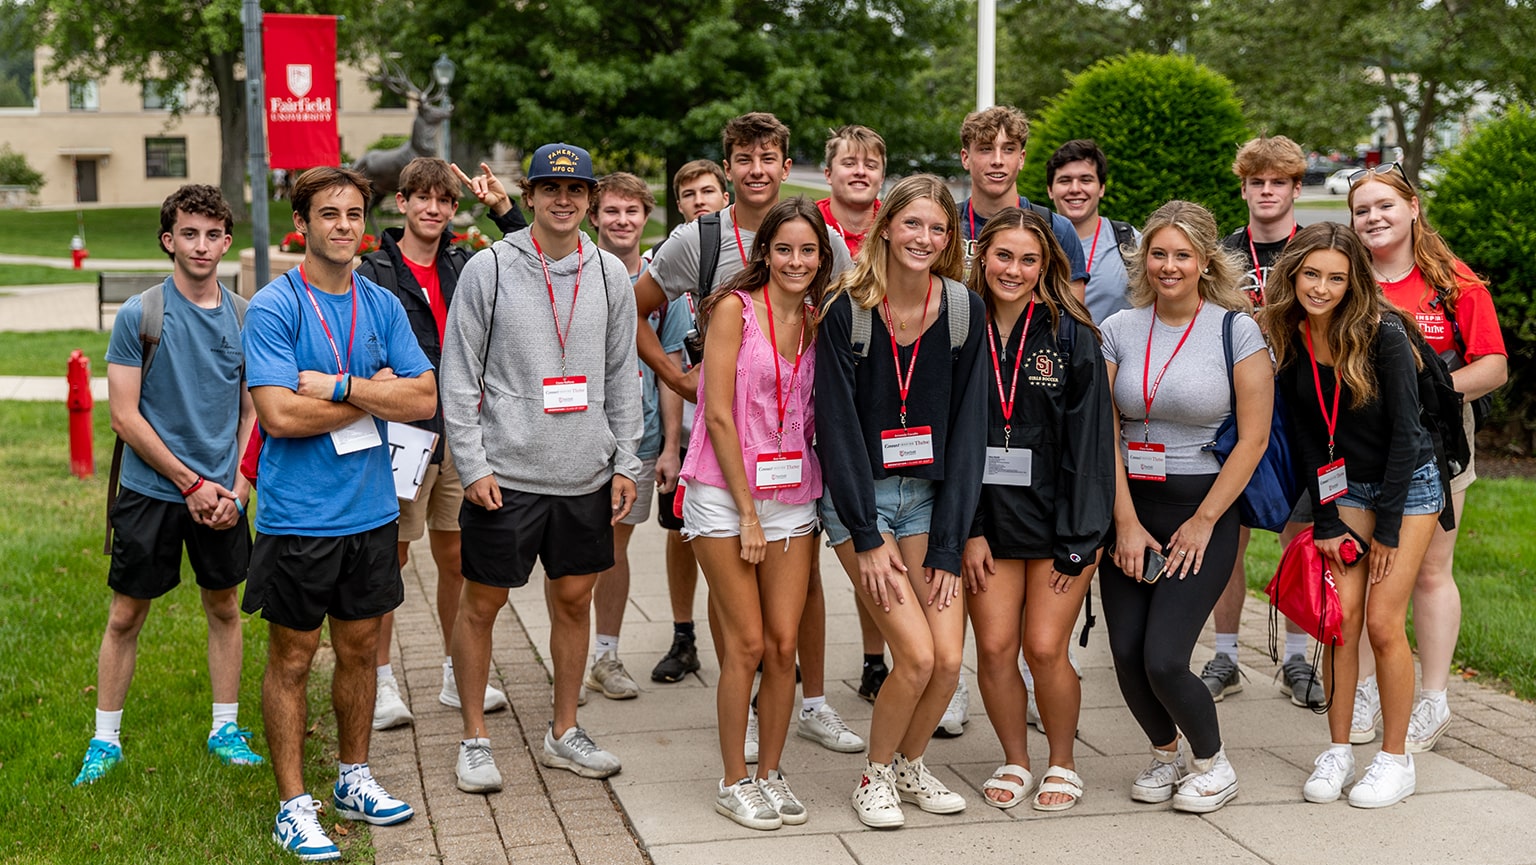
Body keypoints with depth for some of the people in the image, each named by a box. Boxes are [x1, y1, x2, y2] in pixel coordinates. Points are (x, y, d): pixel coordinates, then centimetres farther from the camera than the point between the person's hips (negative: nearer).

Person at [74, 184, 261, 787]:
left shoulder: (245, 318, 2)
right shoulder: (138, 316, -8)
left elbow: (252, 413, 7)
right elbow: (125, 416, -10)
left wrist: (238, 491, -4)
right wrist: (192, 483, -11)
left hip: (222, 494, 3)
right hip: (151, 490, -3)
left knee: (224, 608, 12)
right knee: (126, 615, 5)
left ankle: (226, 729, 25)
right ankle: (105, 738, 18)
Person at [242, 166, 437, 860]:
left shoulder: (383, 305, 6)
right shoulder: (272, 307, -9)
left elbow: (424, 398, -2)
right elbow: (279, 414, -19)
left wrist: (339, 387, -14)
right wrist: (375, 396, -10)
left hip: (372, 510, 5)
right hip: (298, 515, -5)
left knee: (360, 648, 15)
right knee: (291, 658, 5)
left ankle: (354, 779, 31)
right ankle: (293, 804, 15)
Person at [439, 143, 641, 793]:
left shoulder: (609, 274, 6)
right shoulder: (489, 269, -5)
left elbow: (622, 375, 11)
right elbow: (458, 375, -4)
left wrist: (626, 461, 5)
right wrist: (473, 465, -10)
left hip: (586, 475, 4)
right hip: (505, 472, -3)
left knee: (574, 599, 11)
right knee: (482, 604, 4)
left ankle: (564, 733, 27)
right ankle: (474, 739, 19)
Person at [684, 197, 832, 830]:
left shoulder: (819, 321, 9)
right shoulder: (735, 307, -6)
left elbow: (817, 416, 12)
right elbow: (719, 415, -10)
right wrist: (747, 512, -12)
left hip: (793, 496, 4)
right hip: (725, 492, -4)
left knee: (783, 645, 2)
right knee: (746, 645, -3)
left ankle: (770, 773, 17)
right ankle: (735, 782, 11)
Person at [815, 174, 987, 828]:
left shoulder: (964, 311, -3)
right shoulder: (847, 309, -11)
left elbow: (967, 429, -2)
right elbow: (837, 425, -11)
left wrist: (948, 546, -7)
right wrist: (866, 539, -13)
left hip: (929, 496, 3)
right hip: (857, 496, -3)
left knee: (949, 659, -5)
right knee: (917, 655, -13)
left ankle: (910, 765, 23)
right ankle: (875, 777, 12)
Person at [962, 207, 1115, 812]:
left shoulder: (1071, 335, -4)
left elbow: (1089, 441, -5)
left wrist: (1076, 540, -8)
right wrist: (968, 531, -5)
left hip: (1057, 519, -2)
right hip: (987, 520, 2)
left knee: (1045, 648, -5)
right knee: (995, 647, -1)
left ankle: (1063, 763, 18)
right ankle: (1014, 762, 21)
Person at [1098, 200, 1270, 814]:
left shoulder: (1237, 331, -4)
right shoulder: (1118, 330, 4)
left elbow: (1253, 439, -6)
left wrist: (1204, 521, -8)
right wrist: (1127, 522, -6)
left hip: (1203, 509, -3)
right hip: (1130, 508, 4)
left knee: (1163, 659, -12)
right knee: (1127, 655, -1)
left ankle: (1213, 764, 15)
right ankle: (1165, 753, 28)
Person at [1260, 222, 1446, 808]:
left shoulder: (1382, 334, -20)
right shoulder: (1288, 341, -7)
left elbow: (1405, 432, -16)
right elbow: (1305, 438, 0)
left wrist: (1386, 528, -15)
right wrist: (1327, 523, -4)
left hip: (1410, 483, -4)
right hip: (1346, 487, 4)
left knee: (1383, 623, -8)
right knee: (1341, 616, -4)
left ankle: (1395, 758, 6)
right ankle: (1338, 751, 8)